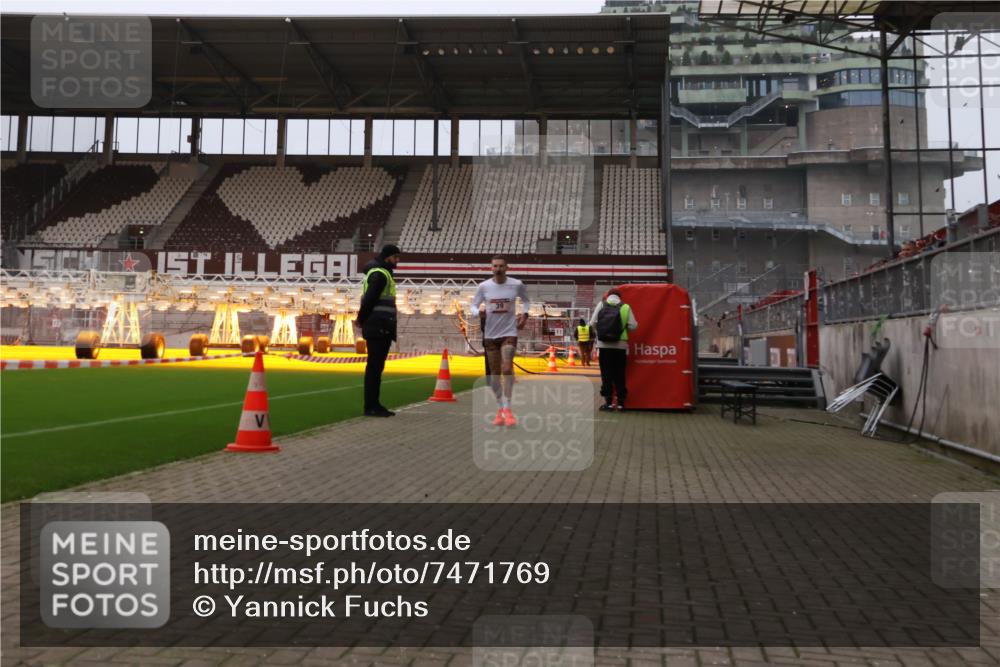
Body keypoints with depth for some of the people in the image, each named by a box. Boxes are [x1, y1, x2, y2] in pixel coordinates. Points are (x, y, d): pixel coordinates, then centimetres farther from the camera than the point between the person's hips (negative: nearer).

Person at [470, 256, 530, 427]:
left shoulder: (517, 285, -2)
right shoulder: (483, 286, -2)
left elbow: (525, 299, 18)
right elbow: (473, 305, 6)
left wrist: (524, 314, 2)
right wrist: (478, 313, -16)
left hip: (509, 332, -2)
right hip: (490, 334, 2)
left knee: (507, 368, -18)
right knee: (494, 373, 7)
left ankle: (507, 409, -11)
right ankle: (500, 409, 22)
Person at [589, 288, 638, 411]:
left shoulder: (601, 305, 3)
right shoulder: (625, 307, 2)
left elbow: (592, 323, -1)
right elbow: (633, 326, -3)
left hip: (604, 344, 0)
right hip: (620, 345, 1)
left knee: (606, 374, 5)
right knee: (619, 374, 8)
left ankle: (608, 402, 3)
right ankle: (621, 402, 10)